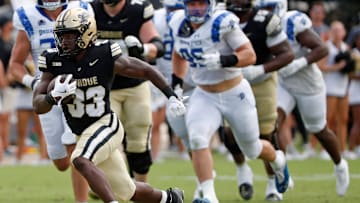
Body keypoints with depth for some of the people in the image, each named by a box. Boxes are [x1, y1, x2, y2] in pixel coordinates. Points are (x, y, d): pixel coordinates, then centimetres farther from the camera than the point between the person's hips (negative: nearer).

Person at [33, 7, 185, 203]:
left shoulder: (106, 57, -16)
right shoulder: (54, 62, -8)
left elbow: (147, 71, -3)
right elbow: (38, 106, -8)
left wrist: (171, 97, -4)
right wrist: (54, 97, -30)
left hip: (105, 125, -5)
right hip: (83, 133, 5)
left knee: (81, 161, -34)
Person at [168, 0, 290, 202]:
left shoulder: (223, 23, -22)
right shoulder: (179, 23, -4)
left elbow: (250, 55, -23)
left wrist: (223, 60, -39)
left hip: (235, 94, -4)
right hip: (204, 96, 4)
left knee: (252, 149, 15)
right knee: (197, 139, -24)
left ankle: (278, 160, 50)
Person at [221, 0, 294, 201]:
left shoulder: (266, 21, -22)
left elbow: (287, 54, -18)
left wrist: (260, 70, -30)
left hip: (262, 82, -2)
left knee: (266, 133, 1)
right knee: (232, 131, -11)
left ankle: (273, 184, 20)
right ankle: (242, 169, 20)